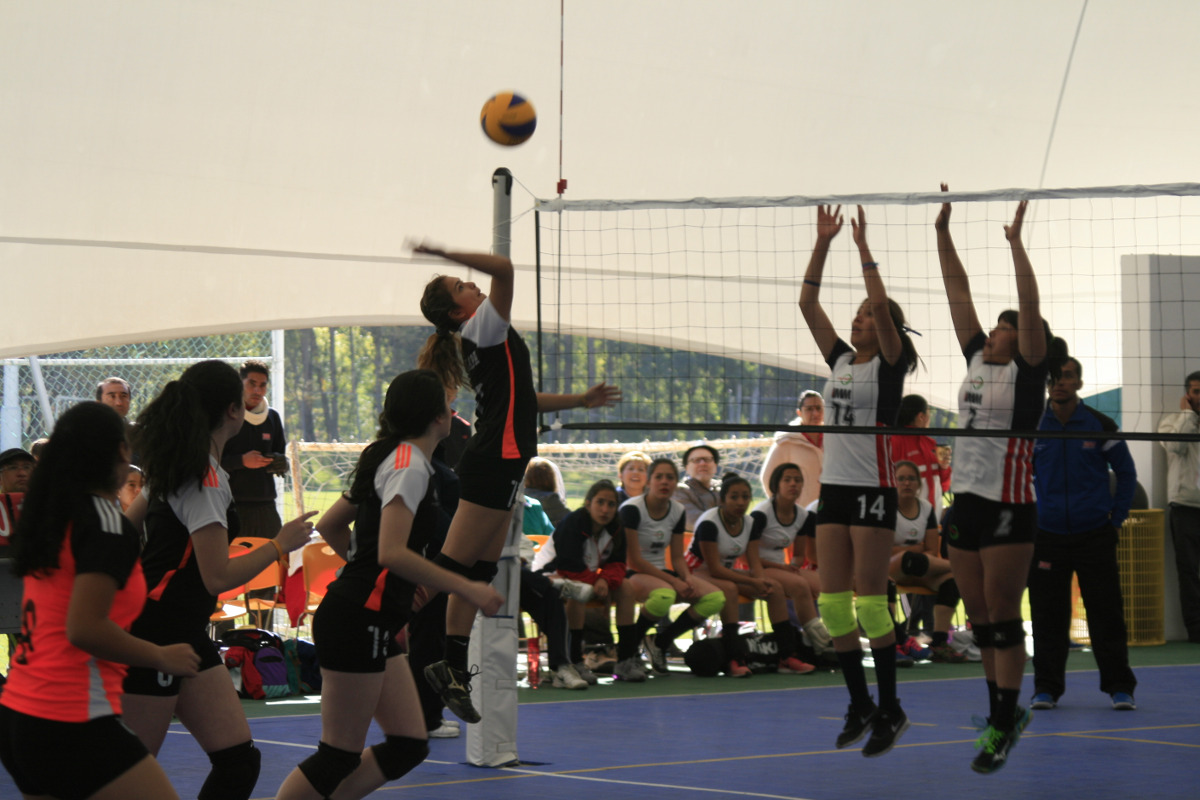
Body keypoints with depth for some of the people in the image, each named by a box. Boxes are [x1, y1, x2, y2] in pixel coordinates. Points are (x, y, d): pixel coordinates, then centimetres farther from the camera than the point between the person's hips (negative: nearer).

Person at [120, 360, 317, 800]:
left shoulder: (176, 467, 11)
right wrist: (280, 545, -11)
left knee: (238, 763, 4)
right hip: (154, 636, -10)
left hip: (187, 633, 10)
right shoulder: (205, 480, -18)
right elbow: (218, 577, -21)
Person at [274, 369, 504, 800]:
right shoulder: (409, 465, -13)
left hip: (373, 625, 10)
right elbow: (392, 553, -24)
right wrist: (468, 589, -21)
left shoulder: (391, 459, 16)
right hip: (358, 622, -10)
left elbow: (330, 525, 24)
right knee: (339, 756, -6)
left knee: (409, 745, 8)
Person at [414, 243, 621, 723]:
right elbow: (504, 268, -20)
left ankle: (455, 668, 9)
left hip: (494, 462, 10)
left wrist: (580, 401, 32)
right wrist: (443, 254, -17)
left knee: (479, 571, 8)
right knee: (456, 563, -11)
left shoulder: (480, 345, 20)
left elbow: (519, 398, 29)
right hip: (496, 461, -10)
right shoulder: (482, 329, -7)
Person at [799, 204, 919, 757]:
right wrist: (822, 244, 2)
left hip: (873, 491, -7)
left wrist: (863, 247, -17)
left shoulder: (890, 364, -4)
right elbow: (808, 303, 8)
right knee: (833, 604, 4)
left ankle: (890, 710, 1)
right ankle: (859, 705, 14)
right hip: (834, 487, 7)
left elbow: (882, 306, -19)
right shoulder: (840, 360, 12)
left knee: (870, 602, -7)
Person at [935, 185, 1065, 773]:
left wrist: (1016, 241, -18)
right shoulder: (978, 360, 12)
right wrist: (942, 231, 9)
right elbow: (958, 291, 12)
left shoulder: (1029, 369, -3)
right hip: (967, 500, 7)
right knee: (980, 621, 11)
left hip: (1009, 505, -7)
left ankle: (1001, 728, -1)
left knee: (1003, 618, -4)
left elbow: (1030, 304, -16)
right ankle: (1006, 710, 24)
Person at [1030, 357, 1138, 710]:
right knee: (1047, 616, 1)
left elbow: (1127, 473, 9)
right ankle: (1046, 688, 10)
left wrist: (1116, 518, 4)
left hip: (1095, 534, -1)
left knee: (1106, 613, -2)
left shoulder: (1100, 426, 0)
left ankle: (1119, 687, 5)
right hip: (1046, 535, 1)